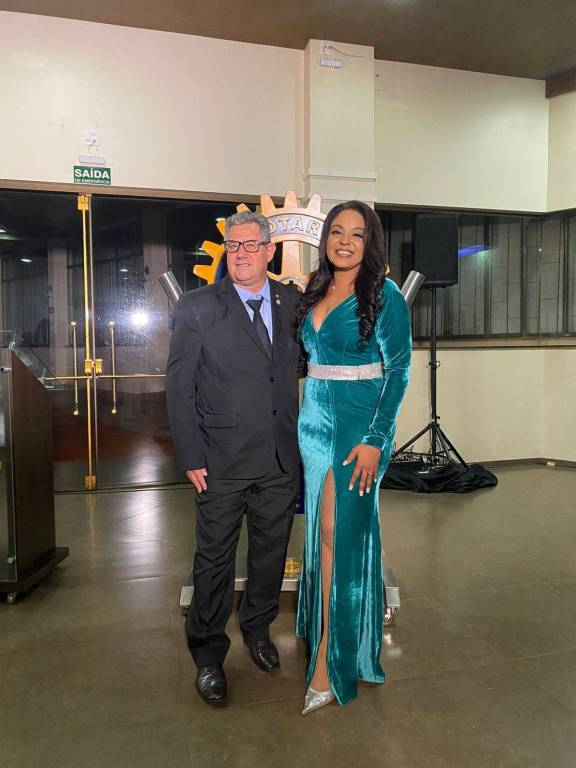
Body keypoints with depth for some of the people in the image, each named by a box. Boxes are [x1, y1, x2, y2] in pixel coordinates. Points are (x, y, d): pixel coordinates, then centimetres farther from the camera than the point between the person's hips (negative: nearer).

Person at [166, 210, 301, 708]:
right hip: (222, 462, -3)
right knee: (215, 558, 8)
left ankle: (258, 629, 42)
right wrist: (191, 457, -10)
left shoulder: (293, 302, 5)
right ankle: (208, 656, 29)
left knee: (272, 551, 18)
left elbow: (305, 359, 18)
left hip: (282, 460, 4)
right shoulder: (197, 308, -5)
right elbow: (179, 389, -6)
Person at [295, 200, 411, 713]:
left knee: (340, 532, -2)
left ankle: (330, 656, 11)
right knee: (322, 530, 12)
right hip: (314, 420, 6)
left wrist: (375, 439, -17)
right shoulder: (314, 294, 11)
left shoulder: (384, 295, -6)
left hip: (359, 424, -6)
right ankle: (324, 628, 30)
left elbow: (397, 370, -10)